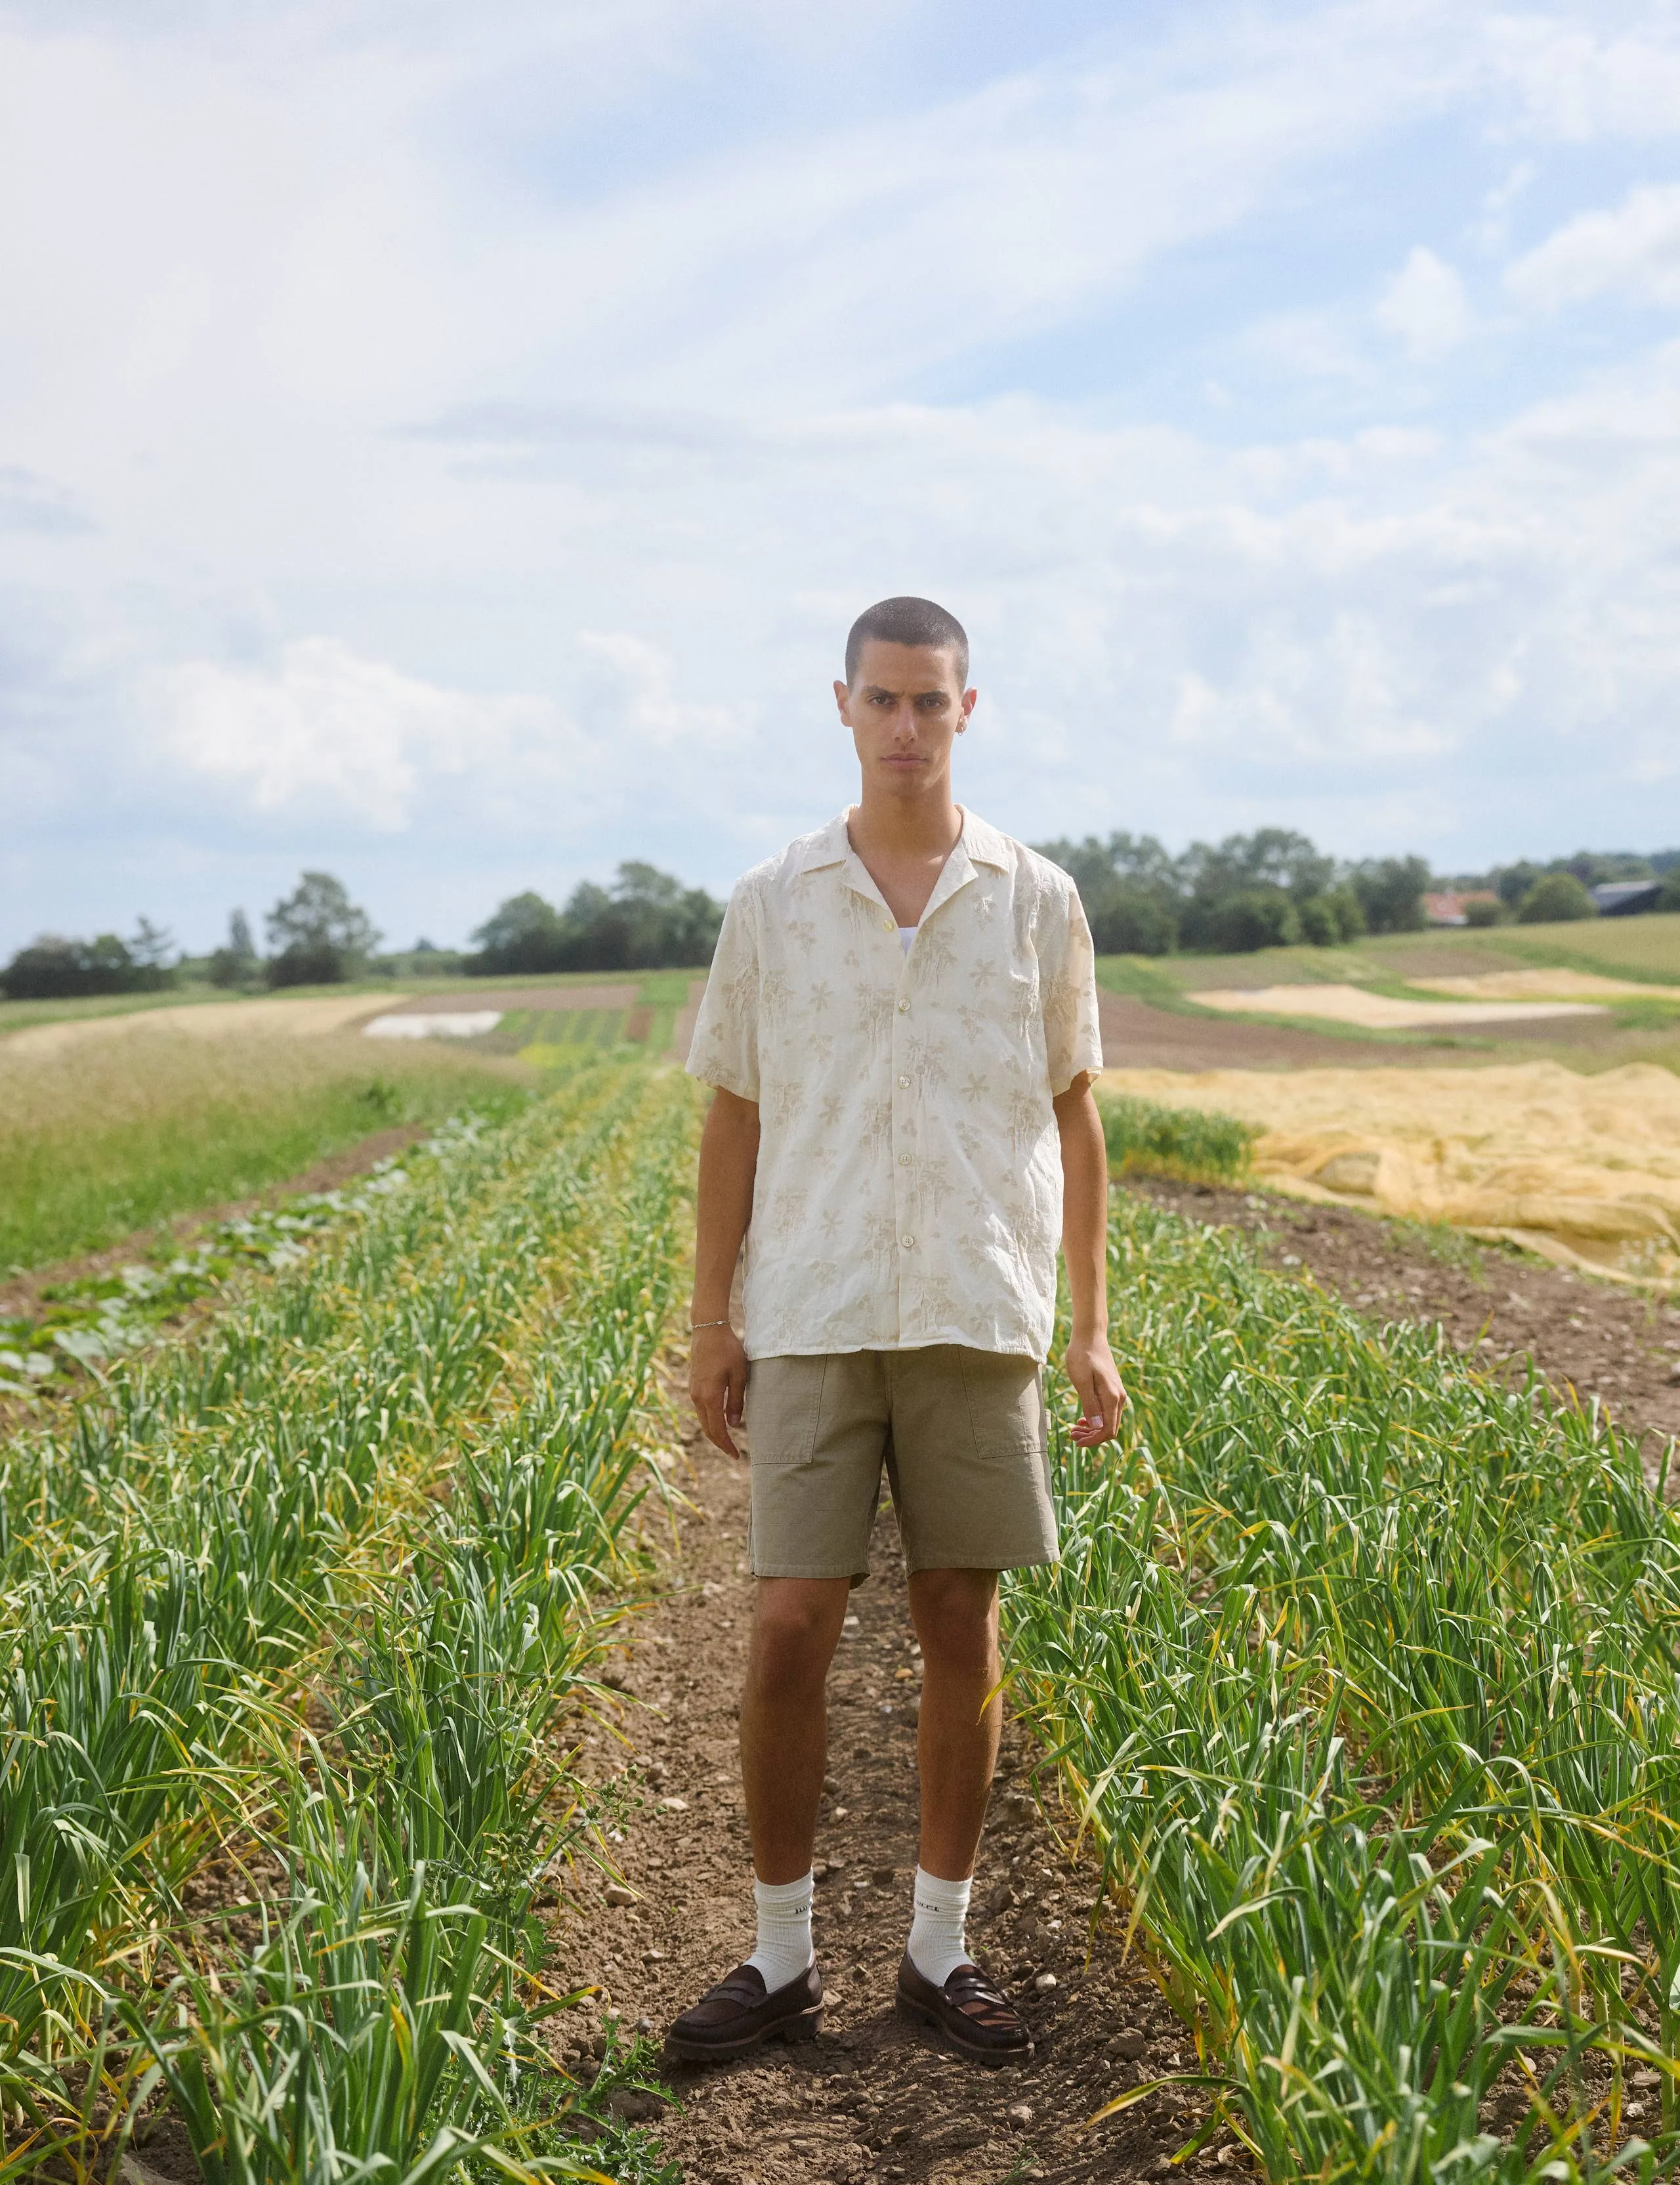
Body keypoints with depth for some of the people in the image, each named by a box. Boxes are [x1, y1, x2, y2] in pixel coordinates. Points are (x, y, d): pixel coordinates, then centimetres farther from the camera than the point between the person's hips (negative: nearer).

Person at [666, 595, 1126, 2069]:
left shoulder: (1037, 901, 5)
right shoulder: (771, 906, 4)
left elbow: (1074, 1120, 9)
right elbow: (734, 1121, 9)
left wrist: (1093, 1326, 5)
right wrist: (710, 1322, 5)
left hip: (979, 1323, 1)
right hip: (815, 1324, 0)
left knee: (962, 1629, 7)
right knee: (790, 1633, -2)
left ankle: (941, 1949, 22)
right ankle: (782, 1961, 14)